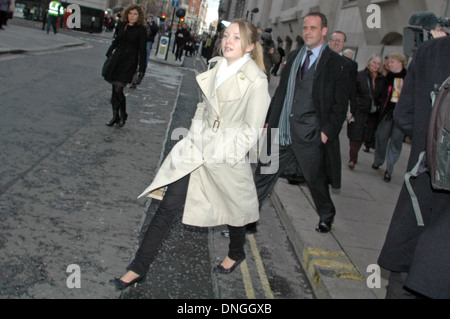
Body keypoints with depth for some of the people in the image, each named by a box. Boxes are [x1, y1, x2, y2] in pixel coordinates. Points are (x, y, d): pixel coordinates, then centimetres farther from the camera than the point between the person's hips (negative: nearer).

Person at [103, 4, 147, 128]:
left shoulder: (141, 30, -7)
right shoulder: (122, 25, 7)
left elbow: (142, 51, -8)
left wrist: (141, 70, -11)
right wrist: (109, 54, 22)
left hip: (129, 62, -5)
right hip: (117, 58, 5)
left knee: (118, 89, -12)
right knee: (114, 89, 6)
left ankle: (123, 115, 8)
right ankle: (115, 116, 17)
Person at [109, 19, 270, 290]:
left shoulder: (256, 80, -15)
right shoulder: (216, 67, 5)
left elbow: (252, 129, -12)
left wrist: (224, 154, -13)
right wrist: (196, 134, 12)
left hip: (229, 156, -5)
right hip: (197, 147, 5)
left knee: (234, 207, 17)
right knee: (168, 207, 2)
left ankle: (236, 253, 49)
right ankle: (138, 268, 9)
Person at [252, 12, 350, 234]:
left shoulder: (337, 64, -3)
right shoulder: (294, 57, 12)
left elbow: (340, 104, -3)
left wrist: (328, 131, -11)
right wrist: (270, 120, 13)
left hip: (309, 133, -4)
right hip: (281, 130, 4)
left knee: (315, 178, 10)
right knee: (263, 174, 7)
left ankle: (326, 216, 35)